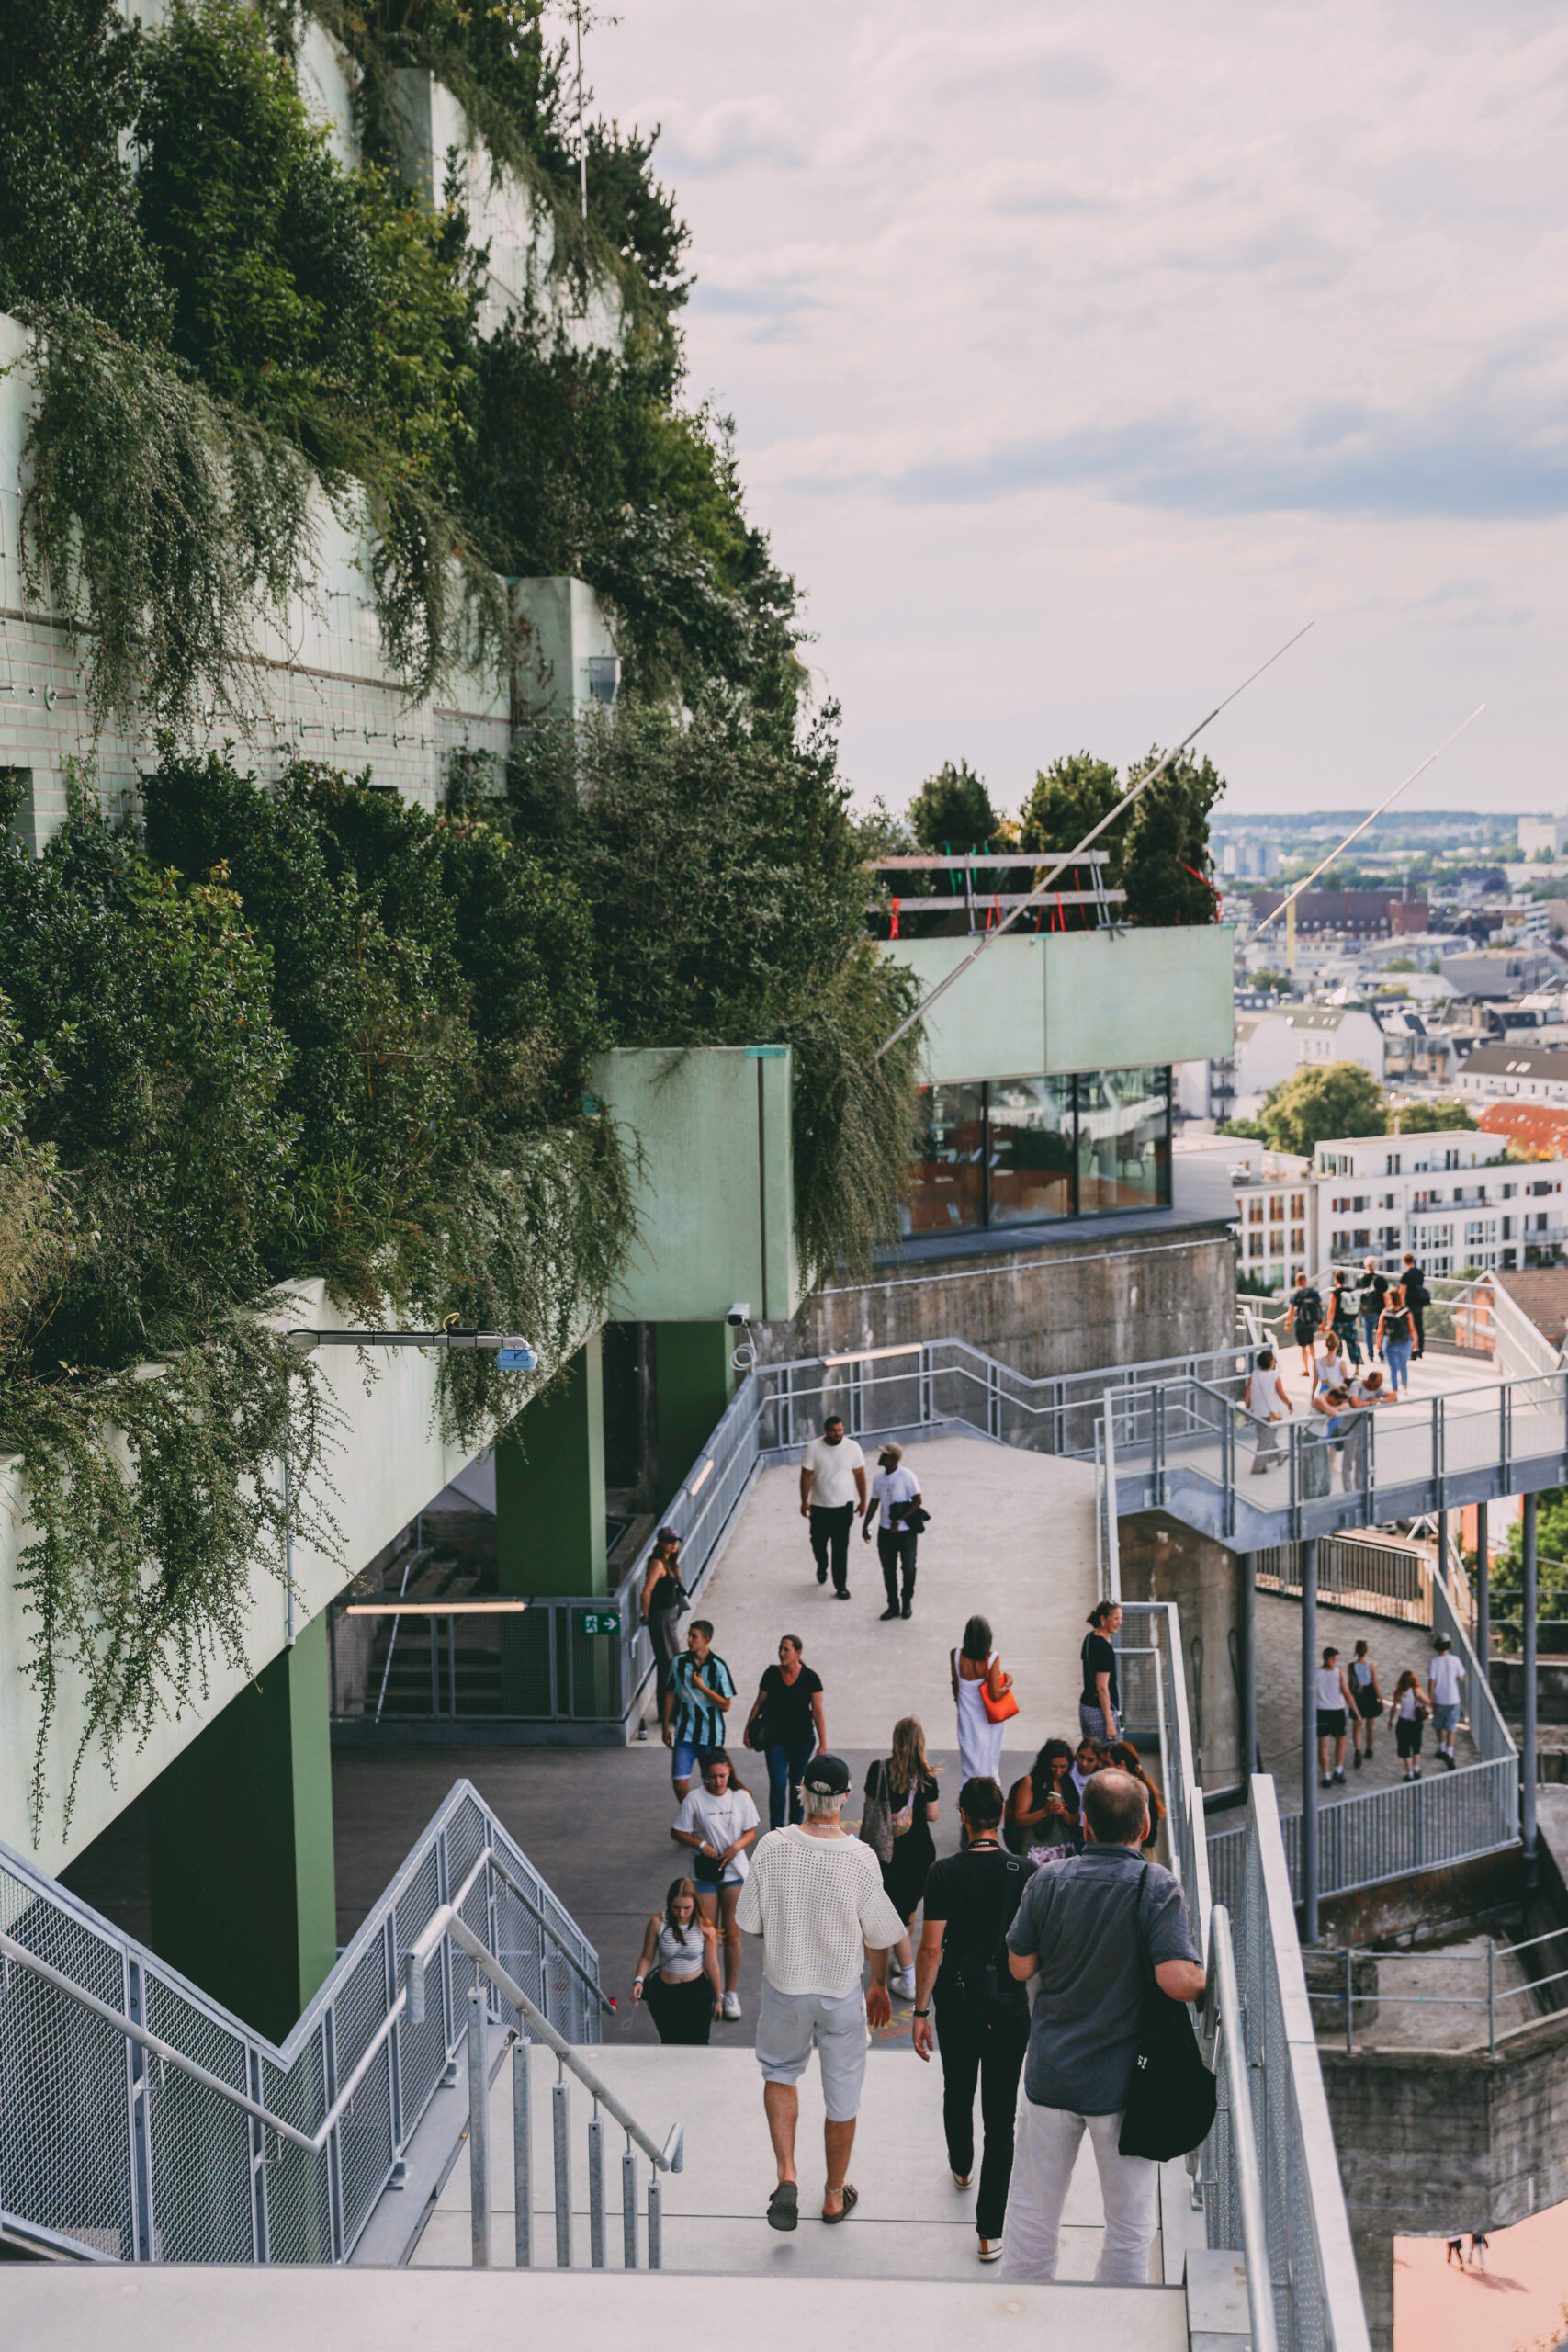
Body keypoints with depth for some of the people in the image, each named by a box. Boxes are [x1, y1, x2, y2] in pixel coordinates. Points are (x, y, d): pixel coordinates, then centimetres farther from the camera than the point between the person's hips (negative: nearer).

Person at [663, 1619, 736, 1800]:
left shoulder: (718, 1667, -11)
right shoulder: (679, 1662, -3)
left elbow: (725, 1705, -9)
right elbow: (670, 1695, 9)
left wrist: (702, 1686, -18)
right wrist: (666, 1727, 11)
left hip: (711, 1736, -2)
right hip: (685, 1734, 2)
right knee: (679, 1784, -3)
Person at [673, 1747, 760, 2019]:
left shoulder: (741, 1797, -3)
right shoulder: (695, 1799, -10)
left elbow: (751, 1831, 4)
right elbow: (677, 1832, -3)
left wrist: (738, 1846, -16)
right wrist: (701, 1845, -17)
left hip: (735, 1873, 1)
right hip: (706, 1873, -1)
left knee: (732, 1935, 6)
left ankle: (731, 1993, 18)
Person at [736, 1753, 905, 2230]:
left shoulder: (771, 1847, -16)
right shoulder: (861, 1858, -19)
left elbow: (750, 1924, -6)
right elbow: (879, 1936, -8)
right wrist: (880, 1986, 10)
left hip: (784, 1985, 1)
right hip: (843, 1991, -1)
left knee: (780, 2073, 24)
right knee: (843, 2095, 16)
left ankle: (786, 2176, 8)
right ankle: (835, 2197, 31)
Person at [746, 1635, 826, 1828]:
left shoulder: (810, 1677, -11)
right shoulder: (772, 1674, -7)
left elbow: (818, 1712, -10)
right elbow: (759, 1703, 5)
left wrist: (823, 1745, -12)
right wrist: (748, 1729, 9)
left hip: (802, 1739, 0)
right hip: (776, 1738, 0)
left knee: (797, 1783, 11)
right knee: (777, 1784, -8)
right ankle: (776, 1831, -5)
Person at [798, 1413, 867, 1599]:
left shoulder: (852, 1447, -6)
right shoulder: (814, 1448, -10)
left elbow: (859, 1475, 2)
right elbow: (806, 1475, -6)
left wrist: (863, 1500, 4)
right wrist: (804, 1501, -9)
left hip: (844, 1506, 0)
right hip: (819, 1506, 1)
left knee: (841, 1548, -2)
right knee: (818, 1542, 14)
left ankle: (841, 1586, 5)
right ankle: (822, 1567, 45)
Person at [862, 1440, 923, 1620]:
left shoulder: (906, 1476, -14)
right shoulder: (879, 1478, 3)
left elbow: (917, 1500, -15)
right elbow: (874, 1502, 13)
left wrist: (899, 1521, -18)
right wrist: (866, 1526, 12)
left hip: (906, 1531, -5)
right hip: (886, 1531, 5)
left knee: (908, 1568, 5)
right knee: (888, 1570, 7)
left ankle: (907, 1603, 24)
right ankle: (893, 1605, 18)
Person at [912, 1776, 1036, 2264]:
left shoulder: (945, 1873, -11)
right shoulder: (1026, 1873, -8)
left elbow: (930, 1948, -10)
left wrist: (921, 2011, -1)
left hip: (957, 2000, 0)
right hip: (1009, 2004, 0)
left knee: (957, 2094, 25)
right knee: (1000, 2114, 2)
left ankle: (961, 2167, 52)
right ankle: (991, 2231, -1)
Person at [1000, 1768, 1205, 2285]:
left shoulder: (1047, 1882, -5)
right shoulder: (1157, 1888, -14)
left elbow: (1019, 1966, 2)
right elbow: (1178, 1980, -23)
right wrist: (1206, 1979, -3)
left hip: (1049, 2073, 3)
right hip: (1122, 2083, -3)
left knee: (1032, 2213, 16)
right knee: (1129, 2226, 13)